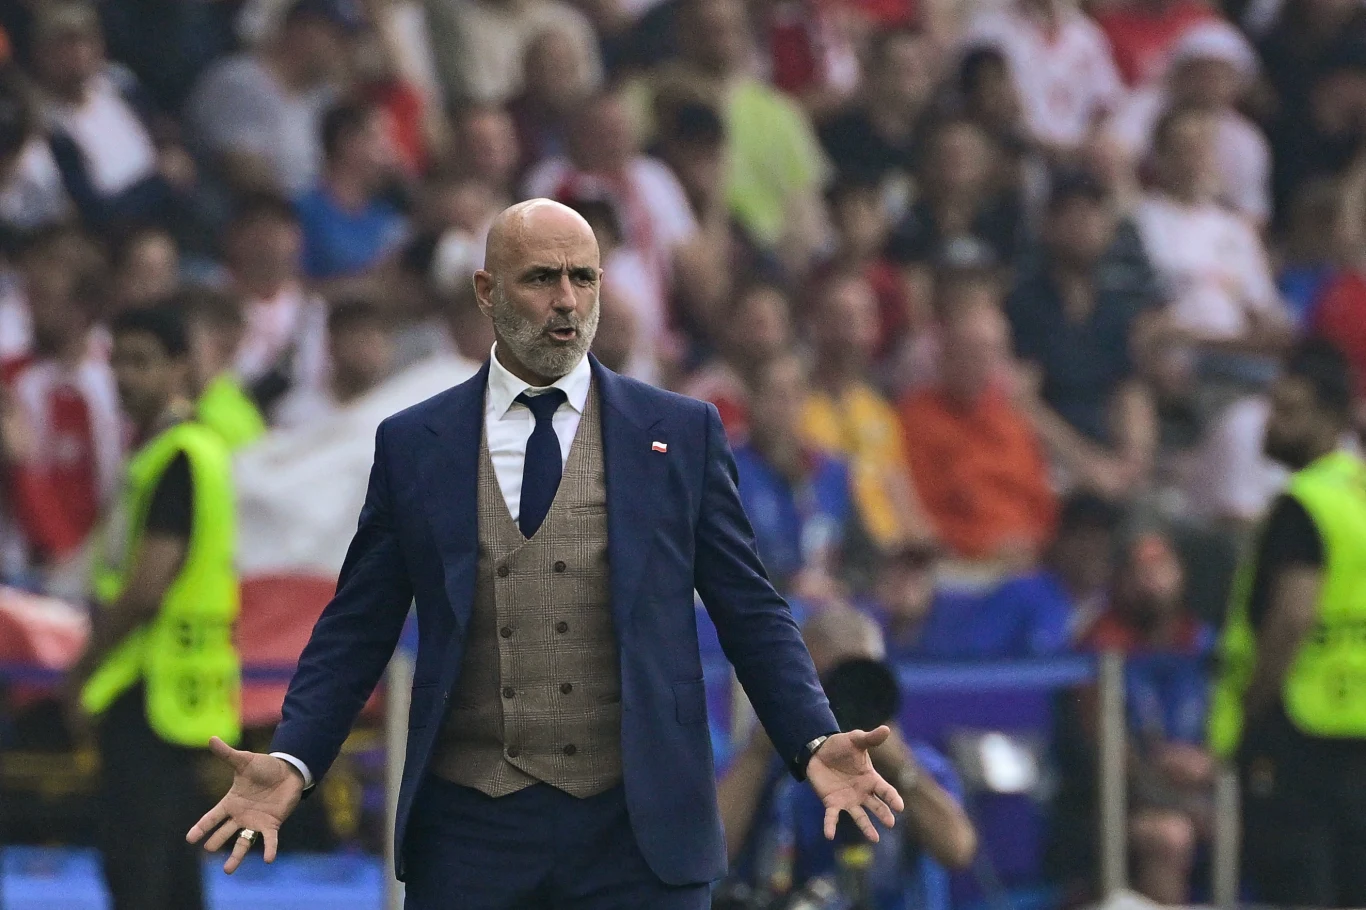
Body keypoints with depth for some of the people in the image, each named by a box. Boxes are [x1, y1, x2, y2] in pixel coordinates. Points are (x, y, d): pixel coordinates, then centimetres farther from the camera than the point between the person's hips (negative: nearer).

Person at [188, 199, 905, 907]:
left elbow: (750, 613, 6)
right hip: (468, 834, 1)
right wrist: (290, 762, -6)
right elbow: (357, 630, 8)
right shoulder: (411, 445, 8)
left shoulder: (680, 433, 7)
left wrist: (813, 742, -9)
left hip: (635, 828, 0)